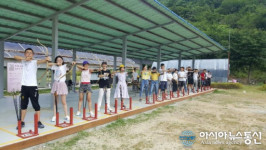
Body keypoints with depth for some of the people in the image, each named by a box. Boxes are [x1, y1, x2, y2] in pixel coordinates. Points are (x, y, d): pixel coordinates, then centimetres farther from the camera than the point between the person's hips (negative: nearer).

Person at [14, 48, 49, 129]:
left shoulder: (34, 62, -5)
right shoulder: (23, 61, 10)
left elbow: (41, 61, -25)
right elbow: (15, 57, -1)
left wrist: (46, 59, -49)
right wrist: (25, 58, -16)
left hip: (33, 86, -4)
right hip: (24, 86, 4)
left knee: (36, 105, 1)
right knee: (23, 105, 12)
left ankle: (38, 122, 8)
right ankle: (22, 122, 21)